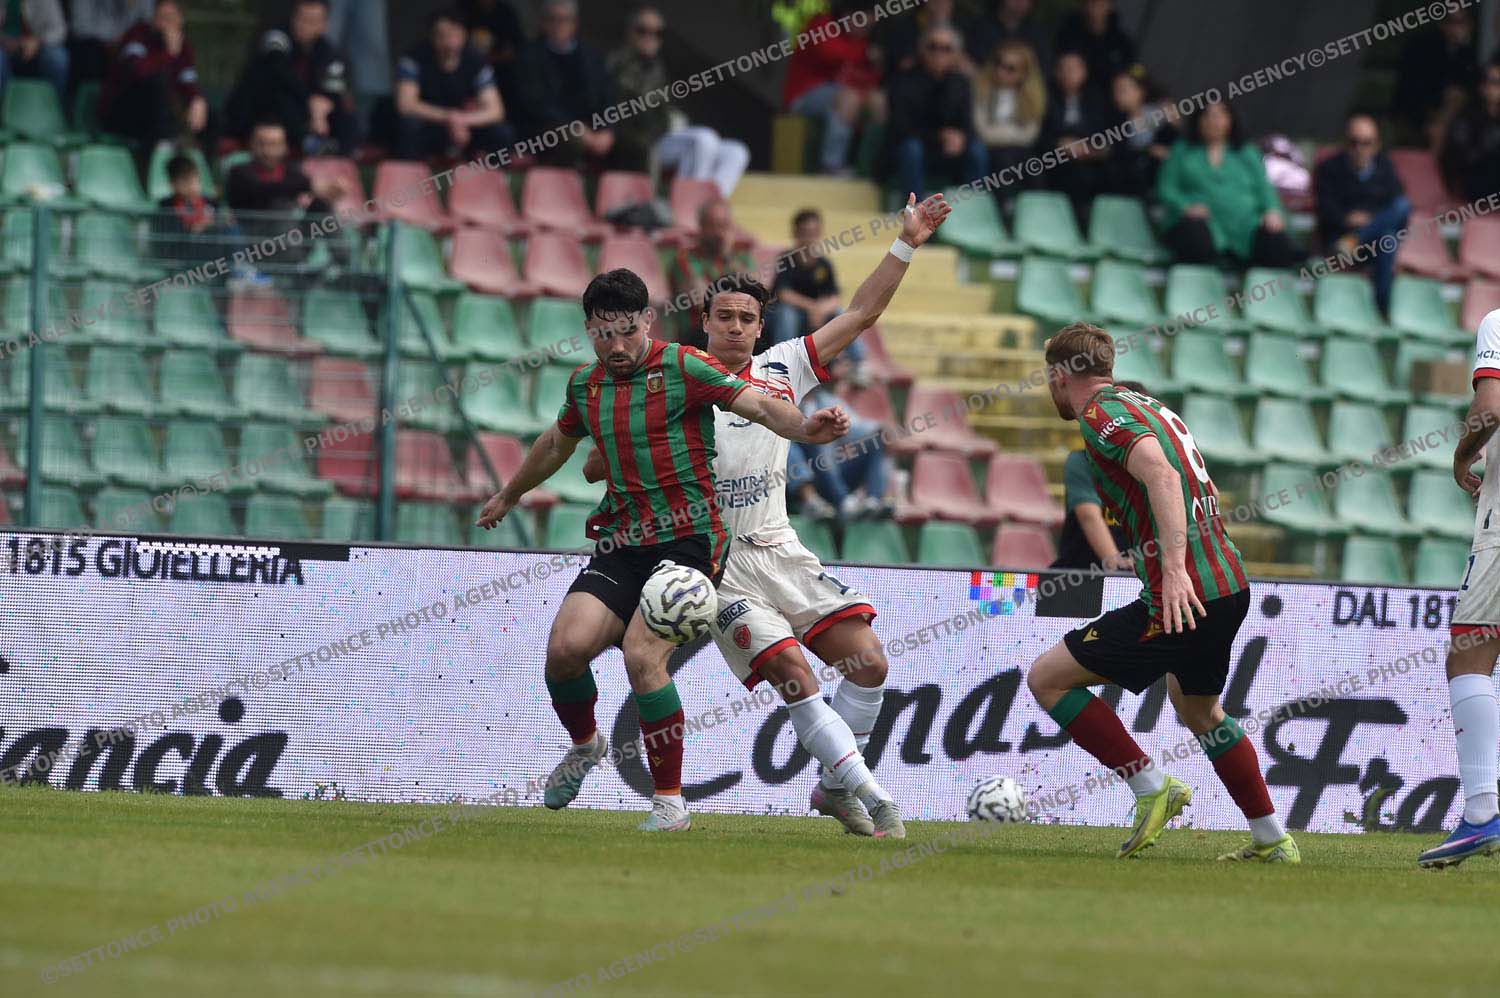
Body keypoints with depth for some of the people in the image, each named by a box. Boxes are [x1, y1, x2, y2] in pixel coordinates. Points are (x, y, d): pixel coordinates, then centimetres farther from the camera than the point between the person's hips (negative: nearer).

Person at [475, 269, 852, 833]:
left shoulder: (681, 368, -5)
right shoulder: (585, 384, 13)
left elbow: (756, 405, -13)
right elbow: (557, 443, 34)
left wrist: (804, 427, -34)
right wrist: (509, 495, 47)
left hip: (688, 538, -5)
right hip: (622, 545, 5)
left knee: (641, 655, -24)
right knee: (566, 648, -14)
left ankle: (670, 802, -12)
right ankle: (585, 745, 20)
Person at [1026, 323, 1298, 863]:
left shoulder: (1101, 415, -8)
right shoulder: (1152, 408, 21)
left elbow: (1160, 473, -25)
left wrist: (1174, 566, -34)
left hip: (1181, 594, -9)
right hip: (1230, 583, 9)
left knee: (1047, 679, -2)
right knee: (1198, 709, 31)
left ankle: (1151, 786, -4)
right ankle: (1271, 838, 31)